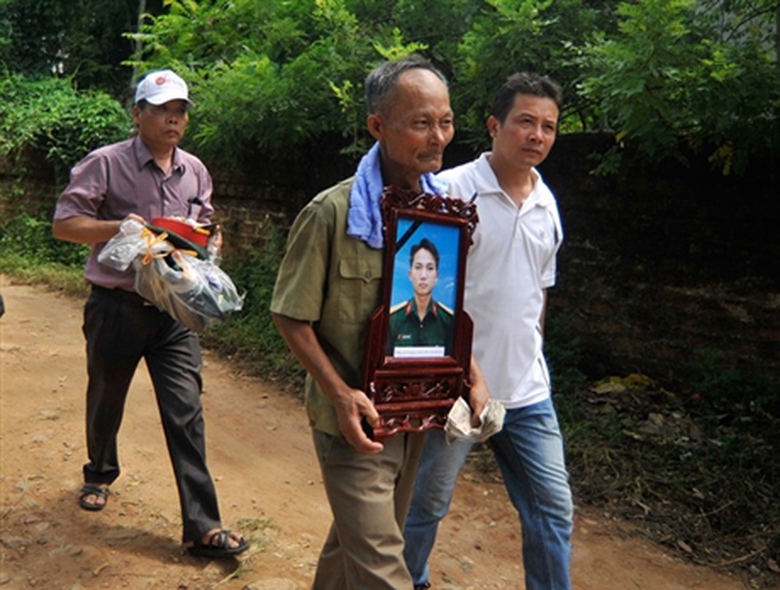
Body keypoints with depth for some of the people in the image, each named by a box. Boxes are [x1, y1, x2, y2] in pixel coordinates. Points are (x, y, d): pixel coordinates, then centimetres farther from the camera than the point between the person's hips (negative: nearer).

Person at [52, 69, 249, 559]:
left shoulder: (195, 171, 7)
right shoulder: (106, 164, -7)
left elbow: (205, 230, 19)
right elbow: (64, 224, -8)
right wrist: (119, 228, -23)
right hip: (117, 307, -2)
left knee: (186, 412, -3)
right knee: (106, 402, 18)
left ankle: (202, 526, 2)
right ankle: (100, 474, 48)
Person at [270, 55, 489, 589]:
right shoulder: (332, 213, -18)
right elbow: (291, 316, -12)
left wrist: (471, 374, 1)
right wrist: (339, 393, -20)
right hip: (354, 420, -6)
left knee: (358, 539, 24)